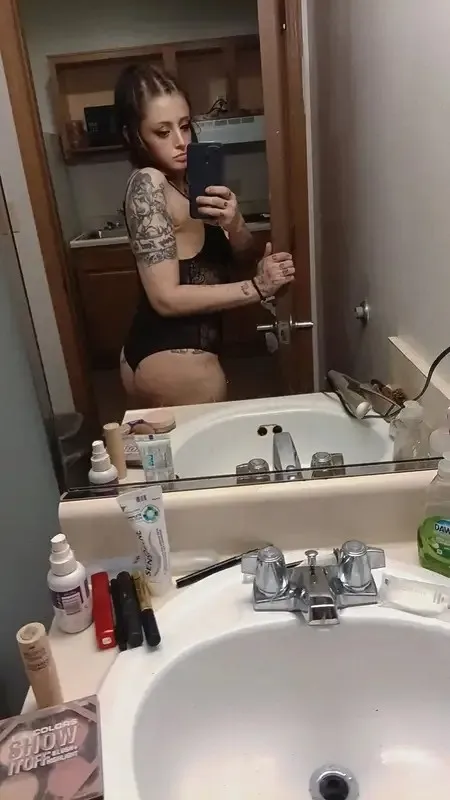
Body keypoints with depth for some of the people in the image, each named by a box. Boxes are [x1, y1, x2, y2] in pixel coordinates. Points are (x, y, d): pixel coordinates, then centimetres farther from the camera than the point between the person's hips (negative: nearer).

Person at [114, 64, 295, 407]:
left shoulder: (191, 180, 8)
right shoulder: (148, 183, -16)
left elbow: (243, 257, 6)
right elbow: (166, 298, -22)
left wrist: (234, 224, -16)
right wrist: (257, 288, -21)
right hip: (175, 359, -8)